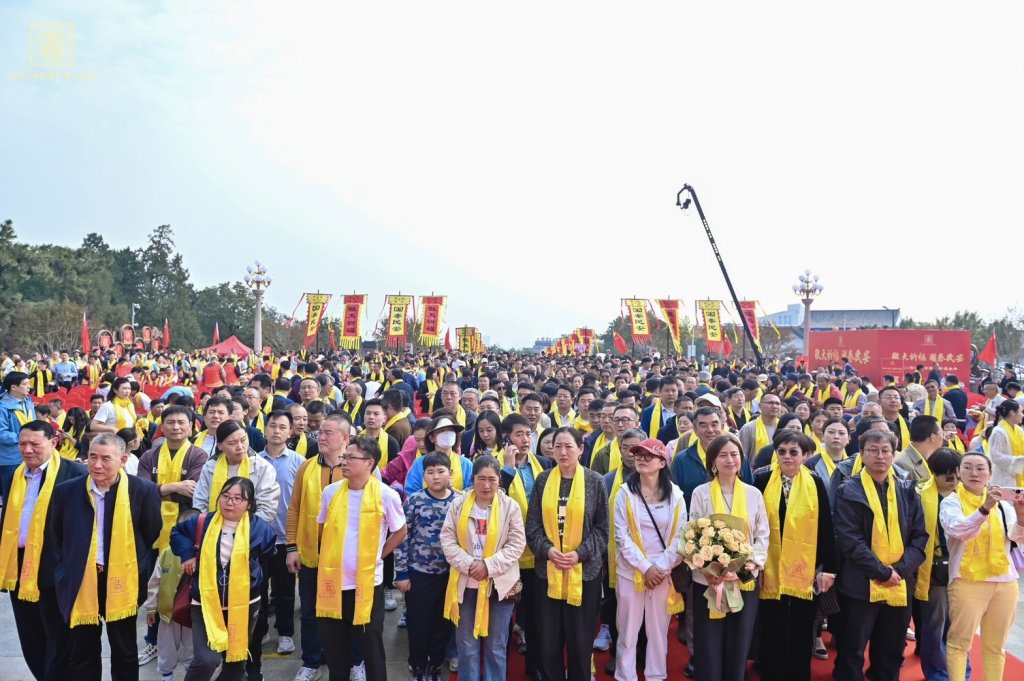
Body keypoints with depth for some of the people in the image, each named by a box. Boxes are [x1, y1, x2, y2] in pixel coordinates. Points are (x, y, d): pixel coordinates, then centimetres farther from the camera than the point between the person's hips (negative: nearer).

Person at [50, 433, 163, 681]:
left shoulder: (143, 490, -10)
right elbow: (55, 536, 11)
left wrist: (142, 572, 0)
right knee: (82, 653, 14)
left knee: (125, 652, 15)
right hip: (81, 582, 2)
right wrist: (67, 569, 10)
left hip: (122, 581, -2)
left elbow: (154, 537, -1)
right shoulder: (66, 490, -3)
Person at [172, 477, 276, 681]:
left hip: (243, 606, 1)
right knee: (206, 660, -15)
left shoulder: (260, 528, -8)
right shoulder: (203, 523, -5)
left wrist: (255, 576, -2)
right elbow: (177, 532, 15)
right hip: (206, 603, 0)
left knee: (236, 661, 14)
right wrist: (187, 554, 3)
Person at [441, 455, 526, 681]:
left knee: (496, 646, 11)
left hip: (500, 584, -1)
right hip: (466, 584, 2)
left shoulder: (510, 506, -6)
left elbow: (517, 544, -8)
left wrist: (489, 565, -16)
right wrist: (468, 564, -16)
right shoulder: (458, 505, -2)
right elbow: (447, 539, -4)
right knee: (467, 645, 13)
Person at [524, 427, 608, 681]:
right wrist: (547, 549, -12)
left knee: (580, 638, 8)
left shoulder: (594, 481, -2)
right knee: (548, 637, 7)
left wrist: (580, 553, -13)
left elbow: (601, 528, -1)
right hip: (548, 569, 2)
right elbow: (532, 524, 4)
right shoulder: (543, 480, 3)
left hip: (584, 570, -1)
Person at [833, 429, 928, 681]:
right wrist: (883, 572, -16)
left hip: (900, 585, 4)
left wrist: (900, 570, -9)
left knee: (892, 654, 15)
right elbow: (850, 540, -11)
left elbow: (920, 536, 4)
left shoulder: (907, 491, 7)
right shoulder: (848, 492, -5)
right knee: (852, 653, 6)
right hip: (861, 585, -4)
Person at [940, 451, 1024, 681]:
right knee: (959, 642, -1)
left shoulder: (1001, 502, 9)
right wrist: (984, 509, -36)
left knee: (995, 645, 13)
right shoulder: (951, 502, -3)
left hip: (1005, 582, 4)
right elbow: (958, 530, -21)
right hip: (967, 582, -4)